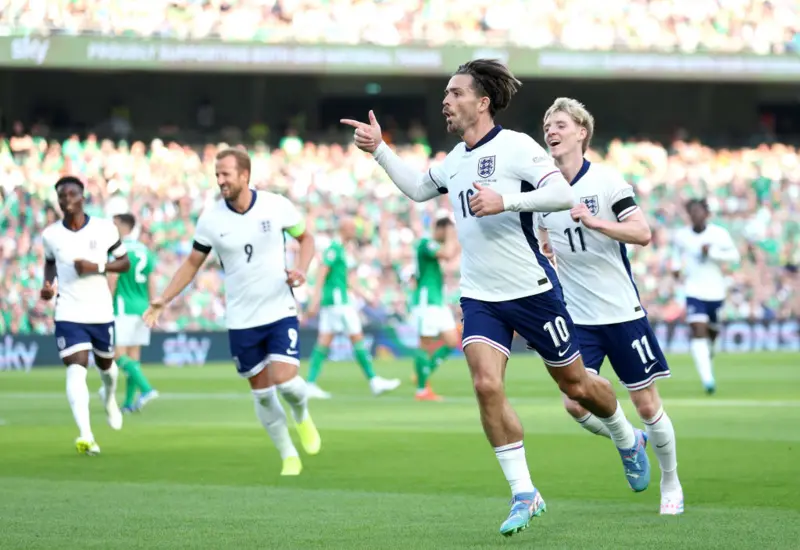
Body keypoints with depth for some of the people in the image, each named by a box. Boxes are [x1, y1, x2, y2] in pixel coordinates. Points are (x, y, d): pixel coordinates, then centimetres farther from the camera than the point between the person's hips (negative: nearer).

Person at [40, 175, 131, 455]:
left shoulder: (104, 229, -6)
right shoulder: (50, 235, -2)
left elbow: (124, 262, 2)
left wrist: (97, 266, -16)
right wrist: (48, 284, -2)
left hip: (101, 313, 1)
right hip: (68, 314, -1)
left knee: (105, 364, 21)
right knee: (75, 371, -18)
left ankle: (110, 398, 58)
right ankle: (86, 436, -28)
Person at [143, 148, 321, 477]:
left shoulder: (277, 206, -9)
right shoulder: (211, 218, -5)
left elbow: (305, 238, 7)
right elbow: (193, 262, 5)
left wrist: (301, 269, -12)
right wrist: (163, 300, -3)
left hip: (280, 311, -2)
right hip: (241, 320, 2)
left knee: (284, 380, -16)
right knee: (261, 393, 4)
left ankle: (302, 415, 18)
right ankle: (289, 456, 20)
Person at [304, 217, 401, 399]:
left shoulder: (341, 250, 19)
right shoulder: (334, 249, -11)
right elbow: (321, 275, -17)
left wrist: (364, 295, 24)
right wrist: (315, 300, -21)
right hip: (337, 300, -10)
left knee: (324, 342, 4)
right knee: (357, 338, -5)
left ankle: (311, 384, -1)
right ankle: (374, 381, -2)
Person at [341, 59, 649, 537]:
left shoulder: (514, 146, -11)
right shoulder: (455, 160, 11)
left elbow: (562, 194, -22)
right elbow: (417, 187, 31)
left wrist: (504, 200, -30)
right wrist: (379, 149, 22)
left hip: (532, 291, -5)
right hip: (480, 298, 5)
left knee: (576, 385, 7)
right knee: (487, 385, -15)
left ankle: (628, 440, 38)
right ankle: (524, 494, -6)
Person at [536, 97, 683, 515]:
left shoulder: (607, 180, -8)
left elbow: (642, 234, -17)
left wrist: (592, 221, -28)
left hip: (622, 312, -3)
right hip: (577, 319, 3)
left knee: (647, 405, 2)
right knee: (575, 404, -12)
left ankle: (670, 481, 23)